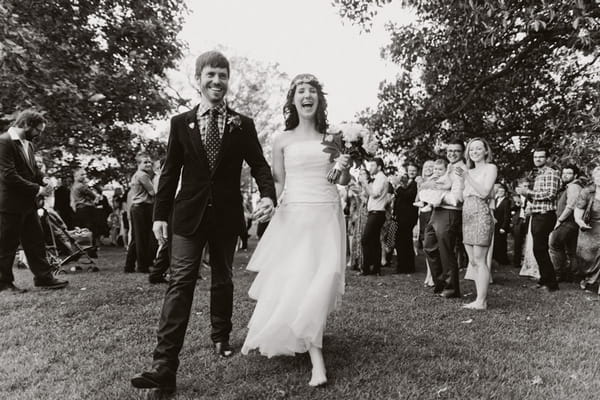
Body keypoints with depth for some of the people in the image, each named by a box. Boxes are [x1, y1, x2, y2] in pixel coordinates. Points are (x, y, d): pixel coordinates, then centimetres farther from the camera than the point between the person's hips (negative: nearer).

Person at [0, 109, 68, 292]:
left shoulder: (28, 144, 13)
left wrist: (44, 182, 2)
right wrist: (36, 189, -19)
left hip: (27, 203, 9)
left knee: (36, 241, 11)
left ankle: (44, 278, 17)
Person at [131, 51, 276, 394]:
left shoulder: (243, 125, 3)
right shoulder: (181, 123, 4)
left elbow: (259, 165, 0)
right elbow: (170, 172, 5)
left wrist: (269, 196, -19)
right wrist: (161, 214, 1)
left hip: (227, 215, 1)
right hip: (189, 215, -1)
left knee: (223, 280, 15)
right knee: (181, 283, -7)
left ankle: (221, 337, 36)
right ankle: (165, 366, -7)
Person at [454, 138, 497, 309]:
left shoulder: (490, 168, 0)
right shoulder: (469, 171, 19)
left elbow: (484, 192, -13)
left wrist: (466, 176, -14)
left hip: (481, 215, -7)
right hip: (467, 216, 7)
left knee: (480, 261, -7)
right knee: (473, 261, 8)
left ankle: (481, 301, -3)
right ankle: (480, 299, 15)